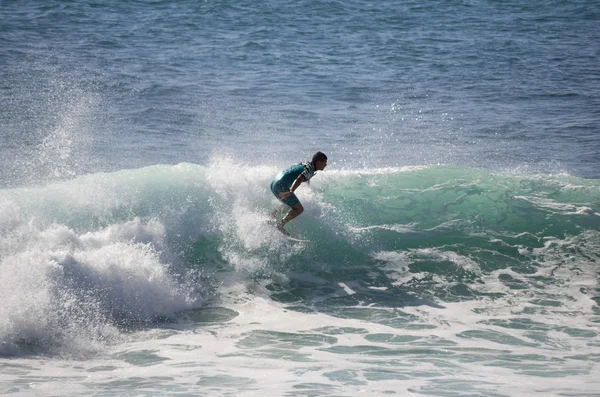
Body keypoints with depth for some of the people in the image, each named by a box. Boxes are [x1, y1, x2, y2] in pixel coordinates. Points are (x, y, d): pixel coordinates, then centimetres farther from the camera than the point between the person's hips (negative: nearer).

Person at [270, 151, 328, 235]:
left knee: (289, 204, 28)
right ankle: (280, 226, -15)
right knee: (299, 209, -6)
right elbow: (299, 179, -27)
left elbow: (293, 166, 39)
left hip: (274, 184, 9)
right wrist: (291, 192, -41)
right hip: (282, 187, -9)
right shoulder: (310, 170, -9)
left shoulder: (305, 164, 18)